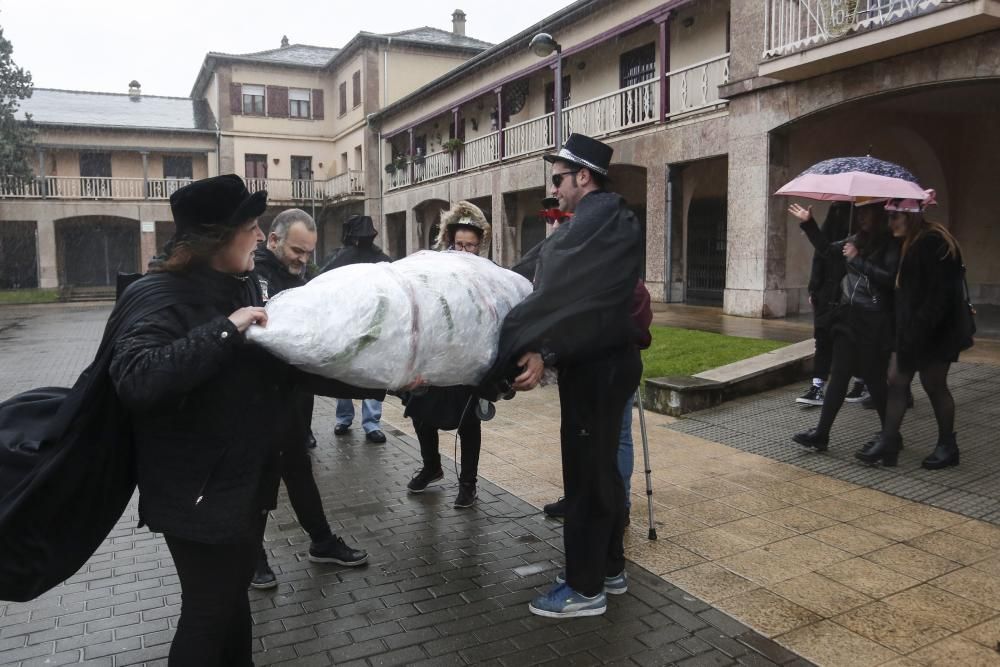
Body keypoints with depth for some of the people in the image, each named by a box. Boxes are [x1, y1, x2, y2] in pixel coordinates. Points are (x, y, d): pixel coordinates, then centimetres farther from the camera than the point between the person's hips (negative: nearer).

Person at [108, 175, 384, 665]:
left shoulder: (245, 287, 5)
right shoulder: (161, 298, -19)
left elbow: (289, 365, 6)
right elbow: (133, 378, -36)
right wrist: (225, 330, -33)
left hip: (247, 481, 8)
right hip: (199, 492, -7)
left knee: (234, 596, 24)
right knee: (208, 611, 8)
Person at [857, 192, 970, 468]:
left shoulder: (934, 244, -18)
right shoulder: (909, 244, 12)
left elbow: (938, 295, -24)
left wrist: (919, 331, -26)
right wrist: (905, 333, 13)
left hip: (935, 331, -9)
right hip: (910, 329, 9)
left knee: (934, 385, 3)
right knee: (896, 380, 6)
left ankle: (947, 446, 21)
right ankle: (887, 444, 10)